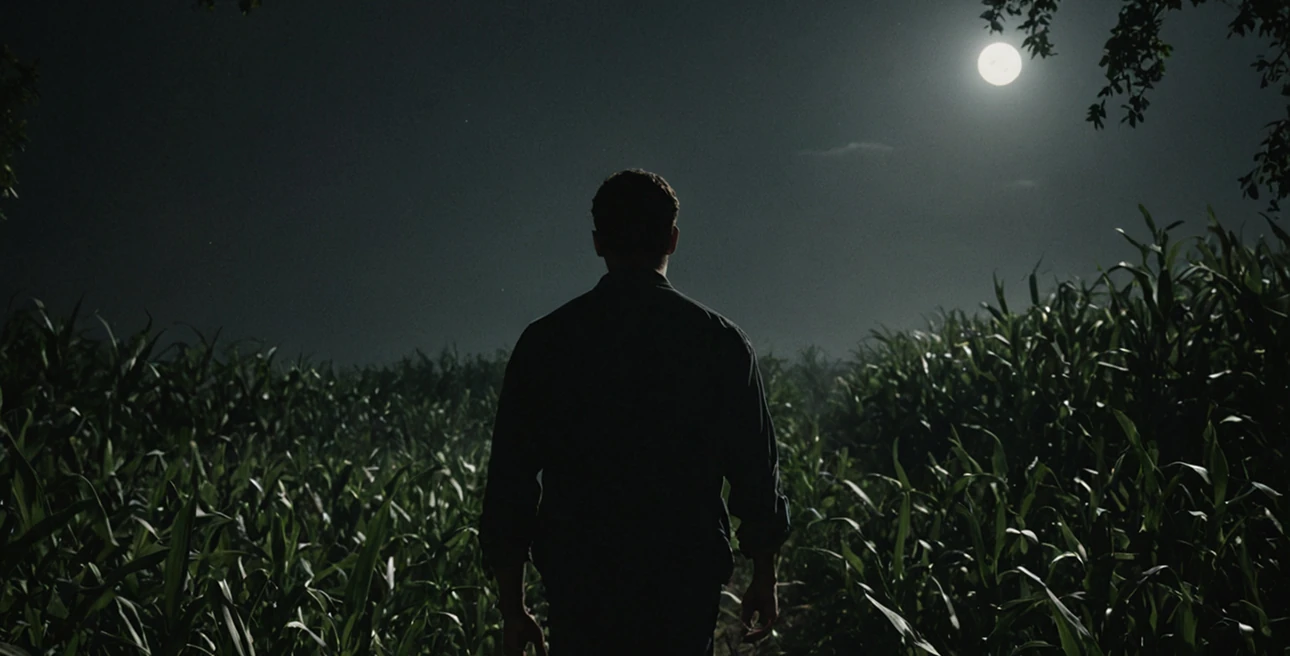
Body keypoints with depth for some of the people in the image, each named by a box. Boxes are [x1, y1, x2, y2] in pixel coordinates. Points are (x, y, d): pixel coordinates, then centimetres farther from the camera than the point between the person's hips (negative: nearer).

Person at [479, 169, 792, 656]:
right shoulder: (720, 341, -2)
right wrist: (764, 579, 15)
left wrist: (512, 606, 10)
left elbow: (510, 480, 1)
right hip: (687, 590, 0)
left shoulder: (545, 342, -1)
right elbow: (756, 473, 1)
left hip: (578, 592, 1)